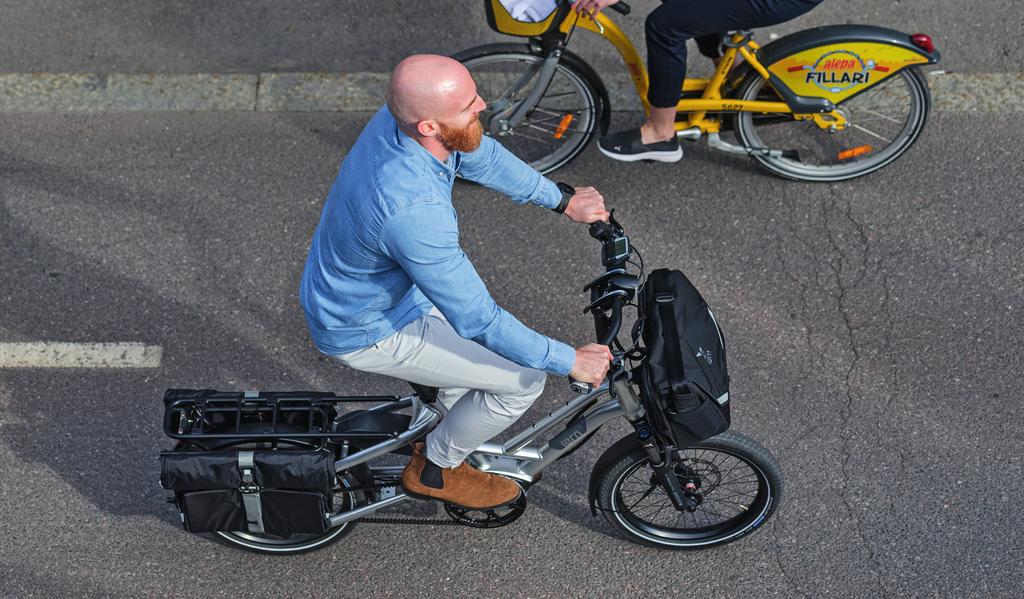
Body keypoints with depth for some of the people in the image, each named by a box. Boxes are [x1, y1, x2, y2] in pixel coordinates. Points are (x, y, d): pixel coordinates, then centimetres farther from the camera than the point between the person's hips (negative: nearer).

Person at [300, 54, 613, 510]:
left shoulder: (402, 116, -16)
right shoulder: (414, 211, -41)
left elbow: (482, 156, 5)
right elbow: (477, 320, -31)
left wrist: (563, 200, 10)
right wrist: (569, 361, -21)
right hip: (367, 333, -8)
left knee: (507, 340, 21)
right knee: (524, 379, -3)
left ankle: (442, 439, 40)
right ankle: (434, 470, 19)